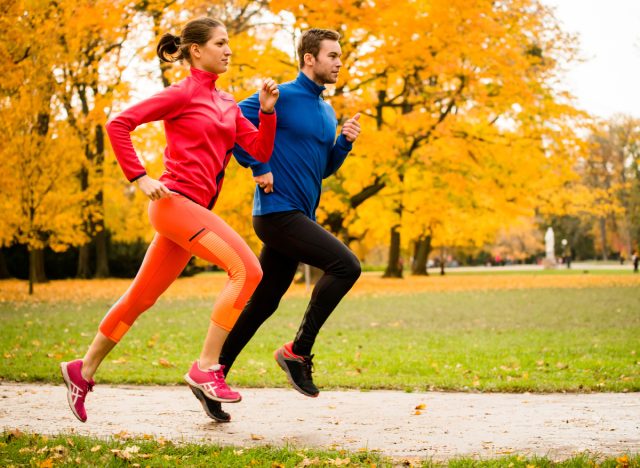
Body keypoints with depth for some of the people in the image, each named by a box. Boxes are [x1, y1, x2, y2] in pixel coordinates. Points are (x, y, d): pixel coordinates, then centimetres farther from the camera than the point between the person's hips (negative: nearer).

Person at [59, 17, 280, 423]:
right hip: (176, 200, -8)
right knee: (247, 269, -21)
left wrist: (267, 110, -2)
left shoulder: (227, 104, 18)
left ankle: (83, 370, 27)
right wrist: (141, 178, -12)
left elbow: (261, 150, 13)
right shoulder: (183, 93, -3)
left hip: (196, 209, 8)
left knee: (142, 297, 14)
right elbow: (118, 124, -7)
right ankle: (206, 368, -18)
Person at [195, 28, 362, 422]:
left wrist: (345, 142, 6)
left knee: (262, 304, 10)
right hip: (278, 211, -9)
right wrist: (258, 168, -13)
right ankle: (298, 351, -10)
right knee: (346, 265, -19)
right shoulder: (282, 97, -8)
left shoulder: (327, 112, 17)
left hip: (300, 218, 9)